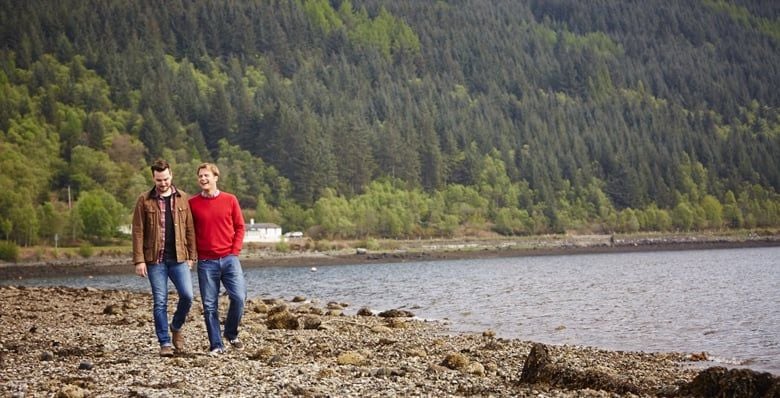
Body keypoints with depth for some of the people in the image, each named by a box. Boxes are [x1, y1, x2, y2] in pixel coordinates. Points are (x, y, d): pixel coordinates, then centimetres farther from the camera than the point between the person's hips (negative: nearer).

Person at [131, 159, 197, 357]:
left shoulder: (182, 199, 7)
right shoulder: (144, 201, 1)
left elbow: (189, 229, 8)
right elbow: (138, 232, -1)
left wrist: (191, 256, 3)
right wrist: (139, 260, -7)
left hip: (179, 258, 1)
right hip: (155, 259, -1)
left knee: (187, 295, -8)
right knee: (160, 302, 0)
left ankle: (176, 327, 19)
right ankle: (165, 343, 7)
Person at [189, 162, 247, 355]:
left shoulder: (230, 200, 4)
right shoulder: (192, 203, 3)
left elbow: (239, 227, 7)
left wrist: (235, 251, -2)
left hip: (229, 258, 0)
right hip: (206, 262, 0)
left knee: (239, 297, -10)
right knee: (210, 305, 0)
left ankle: (231, 333, 14)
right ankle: (216, 345, 8)